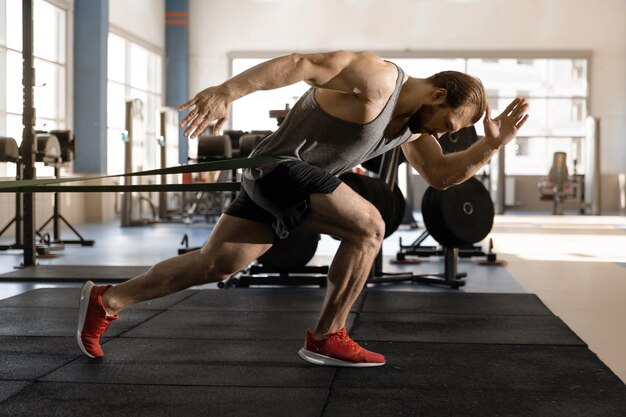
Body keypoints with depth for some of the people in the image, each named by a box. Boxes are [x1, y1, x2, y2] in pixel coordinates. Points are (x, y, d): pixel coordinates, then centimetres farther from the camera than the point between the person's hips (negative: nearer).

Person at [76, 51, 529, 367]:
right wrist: (227, 91, -32)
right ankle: (327, 338, -3)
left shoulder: (412, 125, 12)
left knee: (215, 264, 9)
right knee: (369, 227, -12)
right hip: (280, 165, -10)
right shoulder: (377, 78, -16)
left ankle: (106, 301, 17)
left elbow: (441, 174, 14)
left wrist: (492, 144, 1)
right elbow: (302, 63, -23)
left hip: (275, 177, 10)